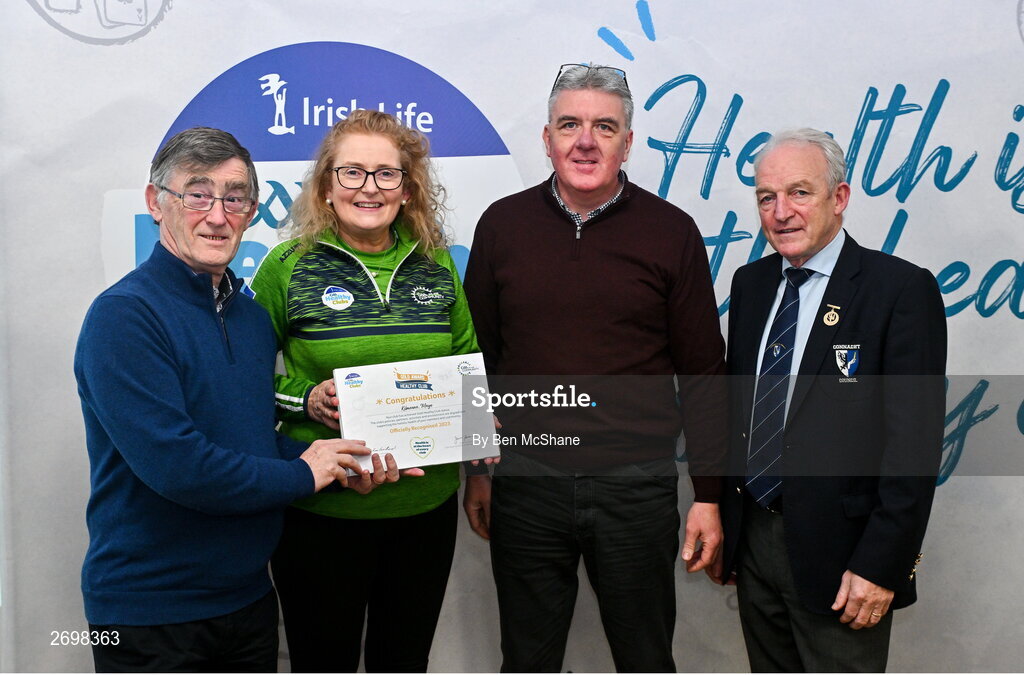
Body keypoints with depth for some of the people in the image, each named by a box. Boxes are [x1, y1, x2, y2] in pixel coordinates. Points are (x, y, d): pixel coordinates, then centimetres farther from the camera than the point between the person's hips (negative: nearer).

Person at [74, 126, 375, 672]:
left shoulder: (253, 316, 7)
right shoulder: (122, 316, -18)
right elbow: (176, 465, -26)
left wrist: (341, 464, -4)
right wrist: (301, 474, -14)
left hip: (248, 599, 7)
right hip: (148, 612, -7)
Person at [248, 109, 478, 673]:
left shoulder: (435, 263, 5)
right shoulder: (289, 265, -6)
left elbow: (468, 361, 15)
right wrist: (305, 399, -17)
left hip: (426, 502, 3)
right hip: (321, 508, -3)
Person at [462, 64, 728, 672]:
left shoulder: (672, 232, -2)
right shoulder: (502, 225, 2)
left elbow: (703, 374, 0)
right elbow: (478, 358, 8)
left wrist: (710, 495, -1)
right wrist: (476, 471, 9)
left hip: (638, 483, -1)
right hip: (524, 482, 2)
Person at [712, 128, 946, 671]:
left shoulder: (901, 290, -12)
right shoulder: (750, 284, 7)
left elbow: (914, 442, -15)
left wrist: (880, 565, -17)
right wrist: (719, 523, 11)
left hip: (839, 554, -5)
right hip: (753, 540, 6)